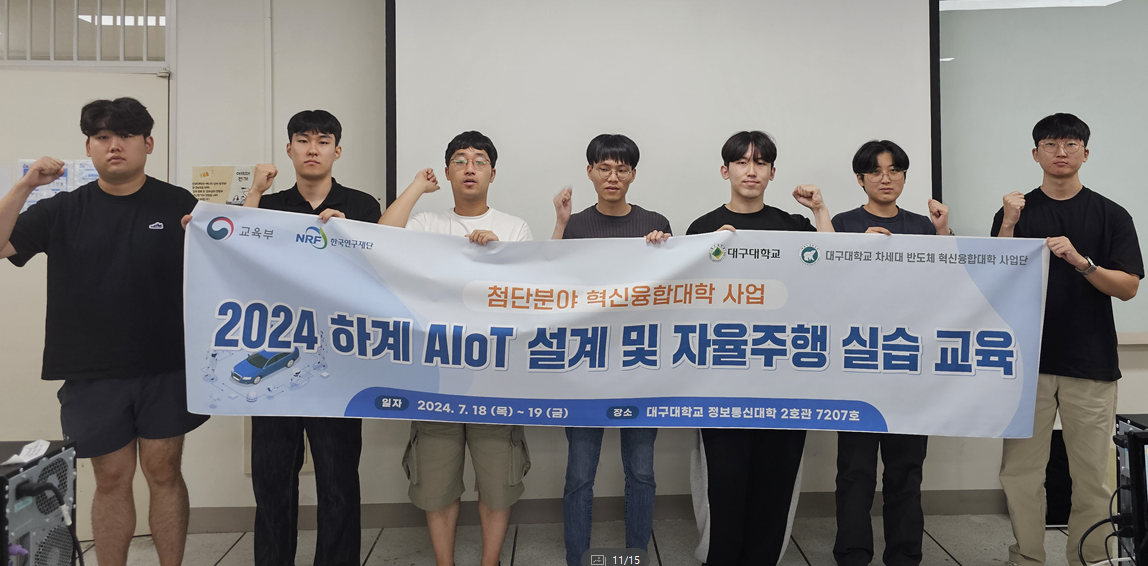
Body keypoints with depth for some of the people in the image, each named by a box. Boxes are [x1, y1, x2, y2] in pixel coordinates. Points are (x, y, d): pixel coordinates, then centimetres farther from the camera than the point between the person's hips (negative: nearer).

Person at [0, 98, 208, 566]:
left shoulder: (178, 205, 1)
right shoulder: (65, 210, 5)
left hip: (165, 367, -1)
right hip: (93, 373, 1)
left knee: (163, 473, 7)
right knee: (112, 479, 10)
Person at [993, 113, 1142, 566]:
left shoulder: (1111, 216, 5)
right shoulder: (1015, 211, 6)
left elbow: (1128, 287, -2)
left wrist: (1081, 261, -19)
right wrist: (1008, 225, -13)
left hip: (1091, 363, 0)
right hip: (1027, 362, 0)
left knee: (1092, 477, 6)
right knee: (1020, 472, 4)